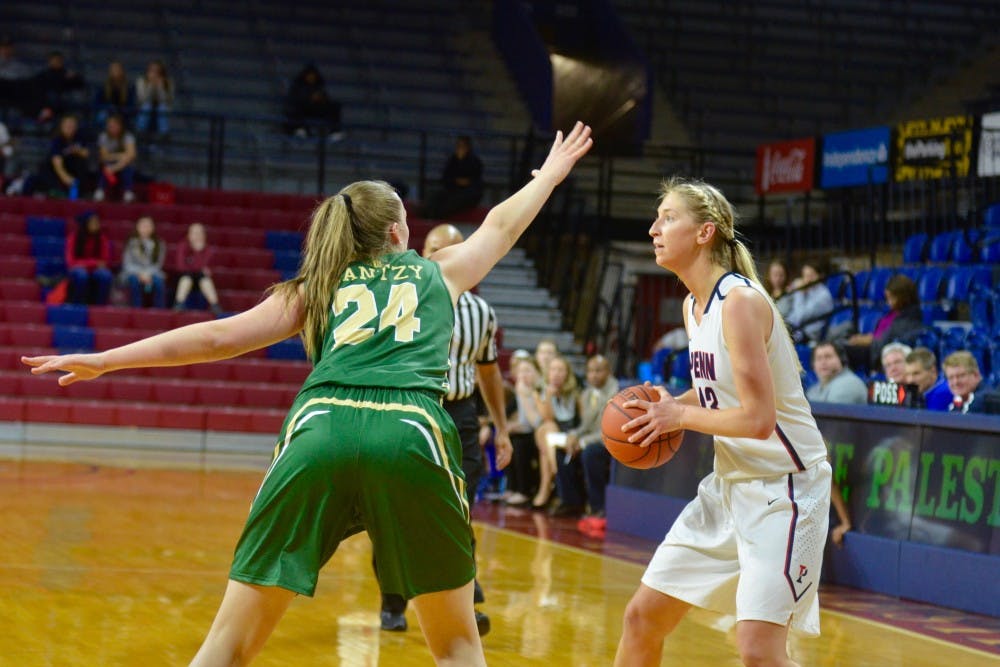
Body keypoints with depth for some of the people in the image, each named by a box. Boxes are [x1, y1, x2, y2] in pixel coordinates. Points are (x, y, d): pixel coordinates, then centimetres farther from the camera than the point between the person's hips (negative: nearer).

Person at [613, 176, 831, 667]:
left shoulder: (741, 301, -21)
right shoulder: (693, 305, 6)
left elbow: (758, 419, -25)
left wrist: (679, 416, -12)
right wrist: (669, 406, 4)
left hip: (782, 485, -9)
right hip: (729, 482, 9)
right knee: (642, 616, 11)